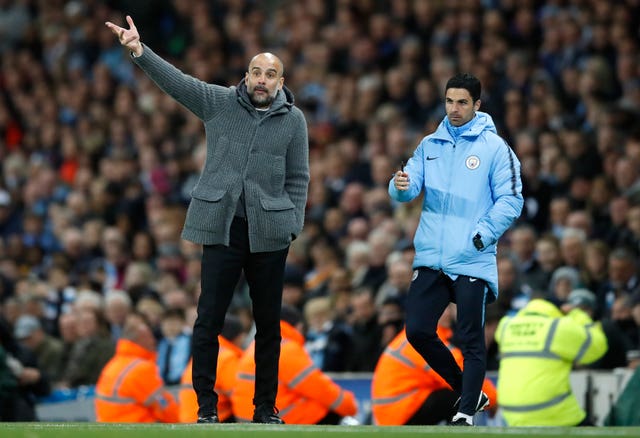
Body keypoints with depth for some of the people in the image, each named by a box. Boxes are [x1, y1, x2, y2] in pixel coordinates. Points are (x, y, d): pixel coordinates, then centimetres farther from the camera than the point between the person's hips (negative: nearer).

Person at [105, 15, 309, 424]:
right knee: (209, 320, -3)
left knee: (269, 325, 6)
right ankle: (206, 407, 3)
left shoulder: (293, 120, 3)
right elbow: (176, 81, -8)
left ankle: (266, 408, 16)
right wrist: (140, 51, -22)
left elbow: (298, 179, 5)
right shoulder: (220, 102, 3)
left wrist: (293, 227, -3)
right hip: (222, 228, 0)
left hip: (269, 234, 1)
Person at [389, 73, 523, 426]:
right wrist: (401, 187, -20)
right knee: (417, 331, 3)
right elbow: (410, 190, 4)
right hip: (430, 259, 5)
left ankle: (467, 412, 6)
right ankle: (467, 391, 20)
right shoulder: (430, 145, 11)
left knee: (471, 340, -2)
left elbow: (511, 199, -6)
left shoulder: (494, 147, -3)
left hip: (472, 262, -5)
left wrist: (483, 237, -16)